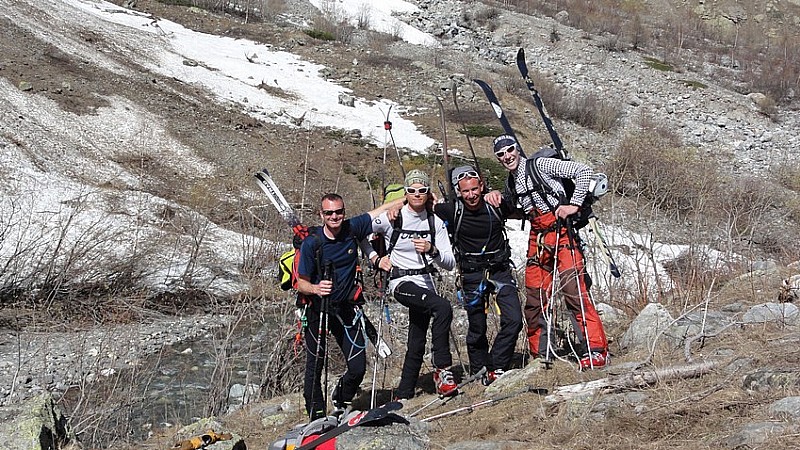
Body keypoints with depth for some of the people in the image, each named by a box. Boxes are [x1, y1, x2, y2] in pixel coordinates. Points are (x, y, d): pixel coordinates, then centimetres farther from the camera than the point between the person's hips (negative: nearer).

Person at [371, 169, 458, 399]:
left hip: (425, 284, 5)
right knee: (443, 307, -30)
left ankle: (402, 397, 19)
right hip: (401, 283, -5)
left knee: (417, 345, 7)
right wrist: (375, 259, -1)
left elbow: (450, 264, 1)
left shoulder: (436, 223, 6)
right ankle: (442, 369, -24)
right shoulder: (392, 218, -5)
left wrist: (432, 250, -18)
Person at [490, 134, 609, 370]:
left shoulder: (539, 165, -6)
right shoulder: (510, 184, 15)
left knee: (574, 291, -17)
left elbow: (583, 171, -10)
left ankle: (596, 351, -16)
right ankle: (541, 356, 16)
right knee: (534, 298, 6)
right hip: (538, 240, 8)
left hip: (561, 233, -8)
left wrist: (574, 205, -13)